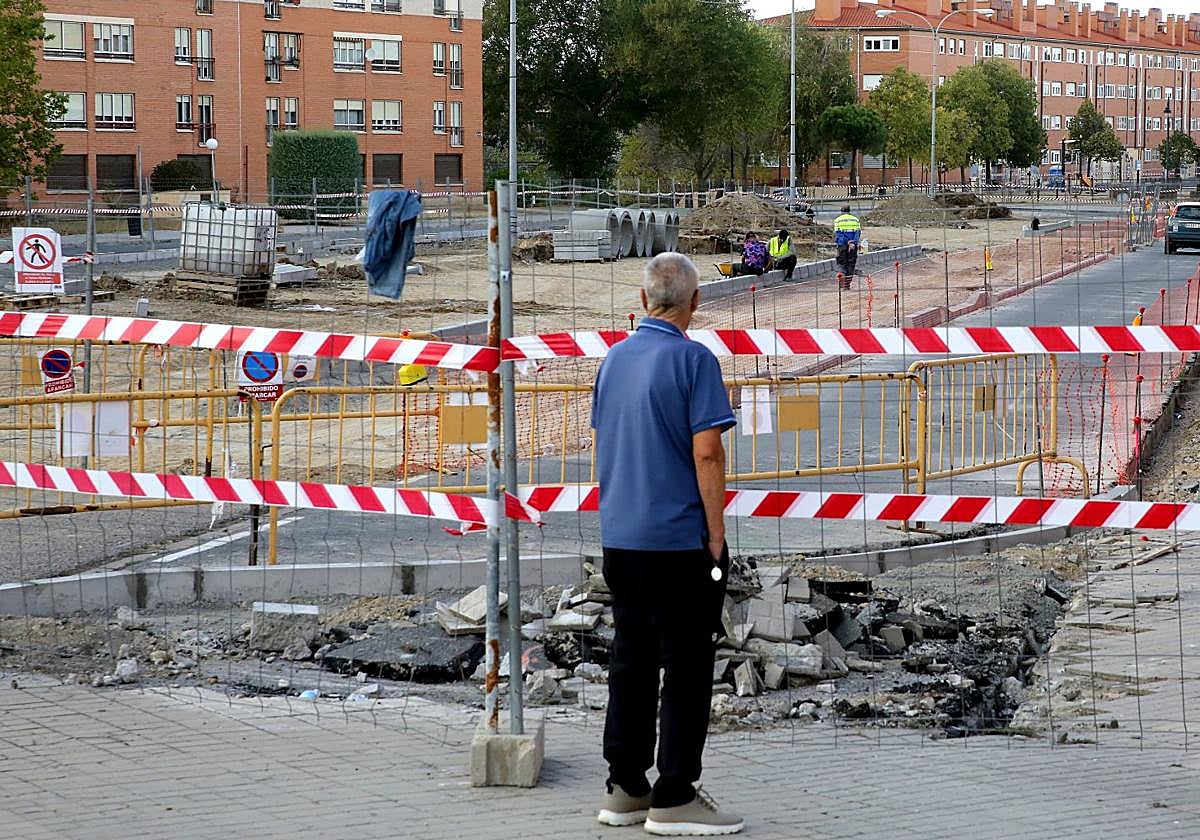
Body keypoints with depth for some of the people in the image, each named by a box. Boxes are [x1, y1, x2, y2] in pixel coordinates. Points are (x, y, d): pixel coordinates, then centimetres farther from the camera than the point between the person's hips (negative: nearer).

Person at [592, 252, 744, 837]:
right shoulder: (693, 360, -12)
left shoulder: (614, 358, 10)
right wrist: (716, 535, -10)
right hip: (679, 539, -7)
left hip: (618, 539, 7)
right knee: (686, 667, -2)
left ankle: (624, 788, 15)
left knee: (631, 661, 13)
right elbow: (706, 453, -16)